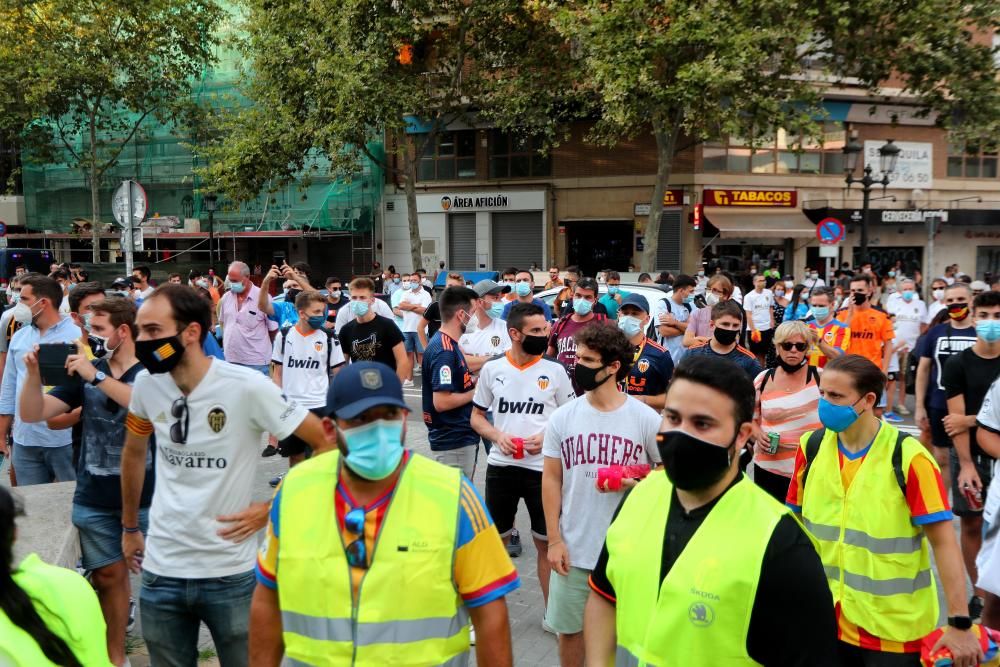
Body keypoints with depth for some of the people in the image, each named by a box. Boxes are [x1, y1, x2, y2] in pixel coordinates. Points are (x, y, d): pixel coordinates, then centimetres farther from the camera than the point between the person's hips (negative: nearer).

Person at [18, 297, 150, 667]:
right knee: (109, 576, 13)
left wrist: (97, 377, -29)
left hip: (146, 497, -4)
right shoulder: (85, 372, 5)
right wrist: (34, 373, -15)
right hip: (94, 500, 4)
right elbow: (32, 414, 2)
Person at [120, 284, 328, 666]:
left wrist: (272, 508, -10)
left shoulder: (247, 386, -18)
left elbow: (326, 444, -12)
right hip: (160, 570, 4)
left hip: (229, 573, -4)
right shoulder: (146, 384, -3)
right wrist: (129, 527, 20)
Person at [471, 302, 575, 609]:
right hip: (500, 466, 1)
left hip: (542, 468, -1)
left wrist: (546, 437, -13)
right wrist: (498, 436, -11)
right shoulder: (492, 369, 0)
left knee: (546, 543, 7)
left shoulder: (555, 371, -2)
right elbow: (477, 417, 8)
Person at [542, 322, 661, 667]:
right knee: (569, 629, 13)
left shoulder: (646, 419, -9)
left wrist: (634, 481, -17)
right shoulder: (562, 417, -2)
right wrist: (554, 540, -2)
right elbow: (551, 479, 2)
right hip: (574, 549, 2)